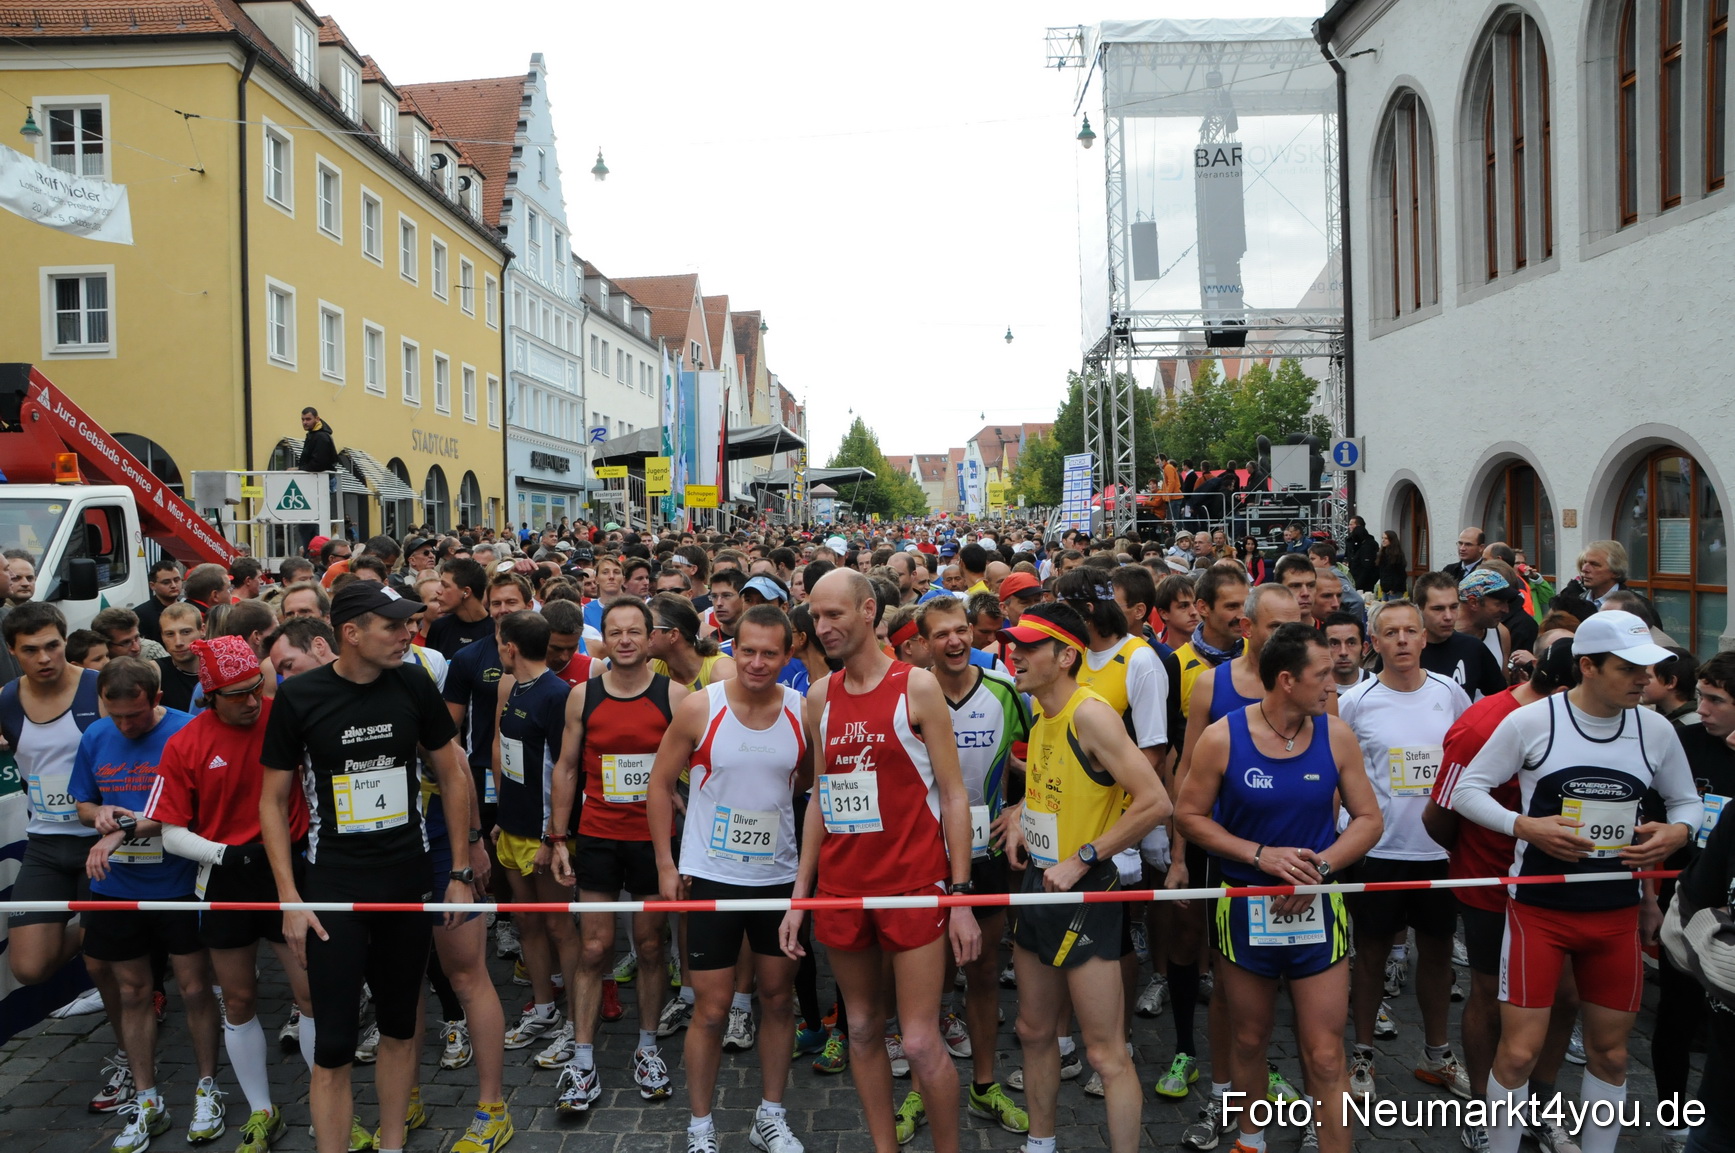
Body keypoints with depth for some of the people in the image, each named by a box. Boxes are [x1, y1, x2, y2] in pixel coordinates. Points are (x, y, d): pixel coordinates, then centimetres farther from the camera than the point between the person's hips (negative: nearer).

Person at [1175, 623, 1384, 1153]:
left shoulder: (1336, 736, -5)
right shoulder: (1222, 738, -12)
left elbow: (1368, 818, 1)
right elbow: (1188, 814, -5)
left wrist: (1320, 866, -15)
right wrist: (1261, 855, -16)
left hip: (1317, 907, 1)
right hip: (1245, 906, 0)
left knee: (1325, 1055, -2)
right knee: (1250, 1039, 17)